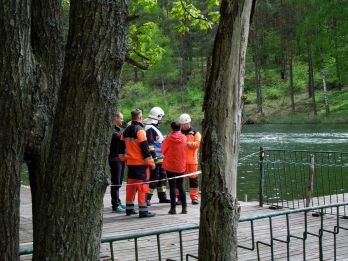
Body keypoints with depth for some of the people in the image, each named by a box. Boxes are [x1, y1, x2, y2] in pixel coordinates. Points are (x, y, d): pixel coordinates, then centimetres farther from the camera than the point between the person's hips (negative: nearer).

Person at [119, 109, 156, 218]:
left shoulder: (126, 130, 10)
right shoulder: (140, 130, -14)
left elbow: (122, 146, 17)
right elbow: (144, 147, -17)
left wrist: (123, 158, 29)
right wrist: (150, 161, -12)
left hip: (130, 163, 8)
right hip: (141, 163, -8)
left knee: (131, 185, 14)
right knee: (142, 185, -5)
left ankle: (129, 208, 22)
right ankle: (143, 211, -6)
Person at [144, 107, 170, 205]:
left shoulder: (154, 128, 18)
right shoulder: (149, 128, -14)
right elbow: (149, 144, -22)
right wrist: (154, 156, -24)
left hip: (160, 159, 10)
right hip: (155, 159, -10)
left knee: (162, 176, 15)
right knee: (154, 178, -9)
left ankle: (162, 197, 23)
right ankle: (146, 197, -6)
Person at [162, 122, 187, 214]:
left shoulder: (169, 138, -12)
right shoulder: (184, 138, -2)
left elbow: (163, 150, -2)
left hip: (170, 166, -3)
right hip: (181, 166, 3)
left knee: (172, 187, 1)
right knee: (181, 186, 12)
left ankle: (173, 208, 1)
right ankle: (184, 207, 9)